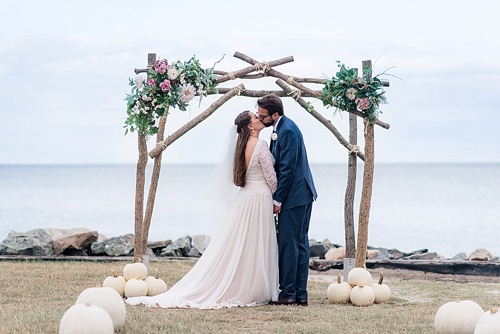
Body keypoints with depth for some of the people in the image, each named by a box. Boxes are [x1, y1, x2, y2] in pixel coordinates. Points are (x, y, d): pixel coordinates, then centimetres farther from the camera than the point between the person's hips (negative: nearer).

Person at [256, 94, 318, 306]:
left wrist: (277, 200, -14)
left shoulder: (288, 131, -18)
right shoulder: (280, 128, 13)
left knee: (288, 245, -5)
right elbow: (278, 164, 18)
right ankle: (300, 295, 13)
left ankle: (288, 294, -2)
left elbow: (287, 169, -19)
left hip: (294, 196, -10)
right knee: (300, 244, 10)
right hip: (302, 195, 10)